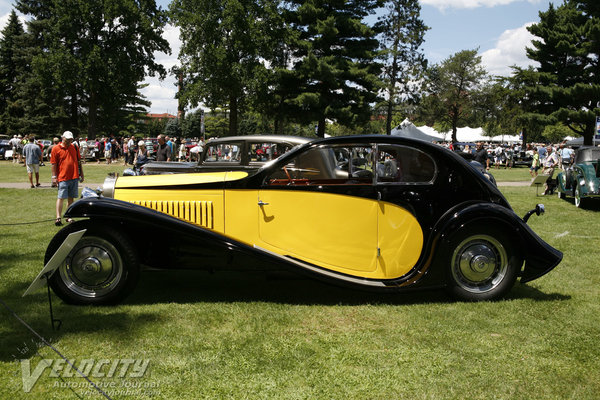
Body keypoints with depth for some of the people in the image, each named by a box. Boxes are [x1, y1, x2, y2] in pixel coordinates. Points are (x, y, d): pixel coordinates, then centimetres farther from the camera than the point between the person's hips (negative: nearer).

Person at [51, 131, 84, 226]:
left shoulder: (74, 147, 11)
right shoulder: (56, 149, 0)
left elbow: (79, 162, 17)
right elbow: (54, 164, -1)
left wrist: (81, 174, 15)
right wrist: (54, 176, -6)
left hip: (74, 177, 4)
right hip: (62, 178, -4)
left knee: (71, 198, 10)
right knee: (61, 197, -8)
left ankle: (69, 217, 18)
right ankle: (58, 218, -8)